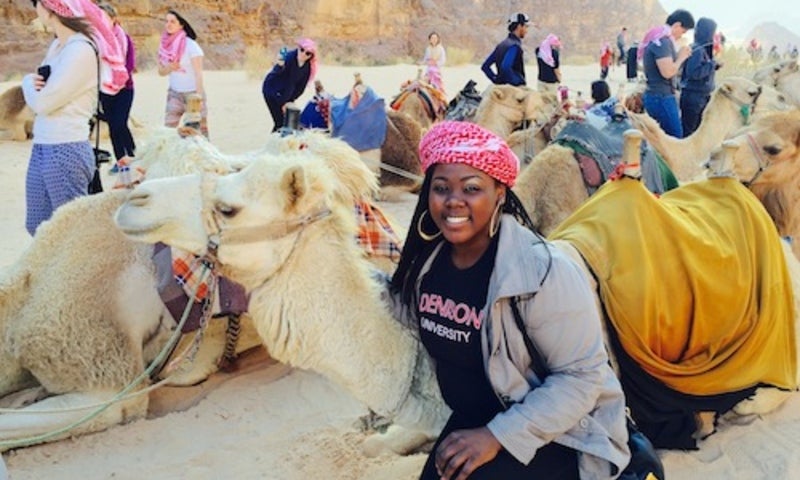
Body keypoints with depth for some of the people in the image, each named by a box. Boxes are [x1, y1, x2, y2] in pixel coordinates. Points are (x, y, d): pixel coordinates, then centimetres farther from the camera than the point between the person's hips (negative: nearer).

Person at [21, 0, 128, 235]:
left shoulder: (81, 50, -16)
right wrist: (34, 83, -4)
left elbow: (43, 102, -17)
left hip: (66, 151, -9)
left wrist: (28, 83, 3)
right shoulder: (57, 45, 12)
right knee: (36, 226, 15)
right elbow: (37, 96, 18)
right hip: (41, 148, 9)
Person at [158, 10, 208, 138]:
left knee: (200, 129, -4)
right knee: (168, 128, -3)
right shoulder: (165, 45, 4)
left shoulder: (190, 45, -13)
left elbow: (198, 73, -17)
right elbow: (161, 71, 10)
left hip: (193, 93, -5)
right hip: (174, 93, 5)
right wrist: (169, 68, -14)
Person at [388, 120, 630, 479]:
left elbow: (582, 376, -23)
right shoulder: (425, 259, -5)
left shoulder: (541, 271, -26)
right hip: (471, 420, 6)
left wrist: (498, 435, -26)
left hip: (557, 432, -6)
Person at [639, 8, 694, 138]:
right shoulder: (663, 41, -18)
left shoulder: (658, 38, 14)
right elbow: (667, 72, -26)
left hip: (658, 96, 10)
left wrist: (679, 56, 8)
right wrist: (681, 57, -10)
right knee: (676, 137, -6)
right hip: (661, 98, -10)